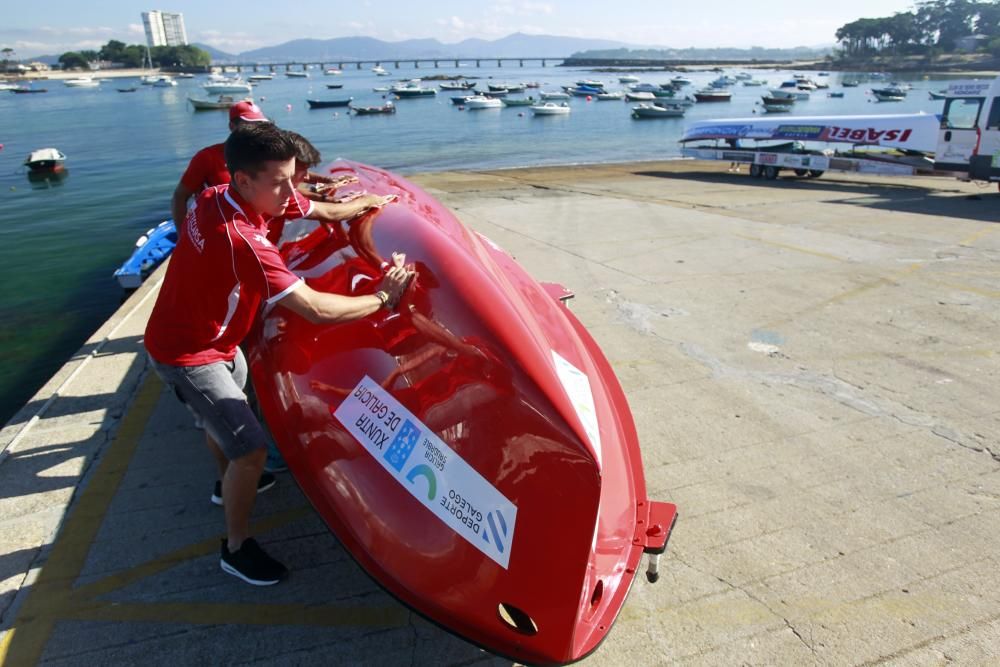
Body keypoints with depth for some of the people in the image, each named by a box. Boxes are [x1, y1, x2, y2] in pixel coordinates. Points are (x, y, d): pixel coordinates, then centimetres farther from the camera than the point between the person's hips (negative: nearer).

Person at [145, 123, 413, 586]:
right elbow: (316, 309, -36)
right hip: (187, 356, -10)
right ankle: (236, 548, 13)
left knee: (226, 411, 30)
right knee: (250, 448, -9)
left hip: (213, 338, 10)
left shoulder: (215, 198, -9)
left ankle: (229, 482, 58)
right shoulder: (244, 242, -37)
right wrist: (382, 297, -23)